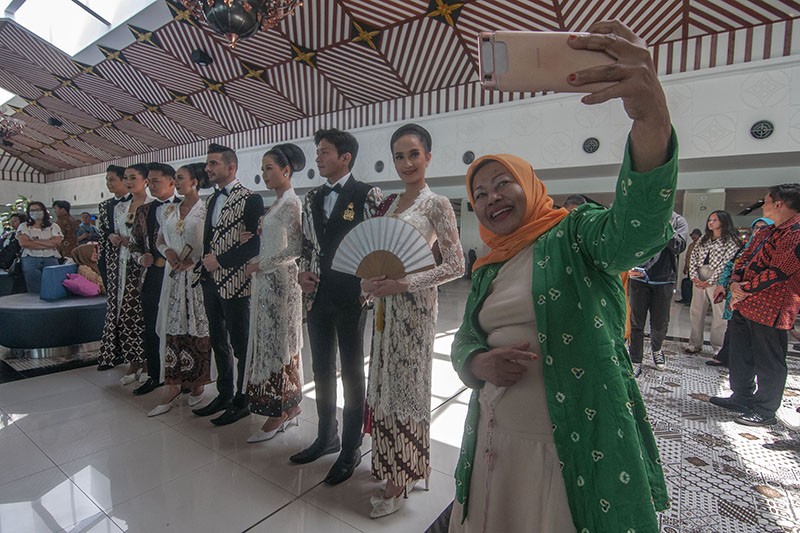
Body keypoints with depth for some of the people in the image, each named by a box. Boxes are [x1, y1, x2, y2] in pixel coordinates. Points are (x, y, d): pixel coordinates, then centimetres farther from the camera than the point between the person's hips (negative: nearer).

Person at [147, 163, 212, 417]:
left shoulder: (205, 209, -4)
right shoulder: (170, 210, 14)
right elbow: (159, 240, 20)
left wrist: (193, 260, -16)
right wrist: (168, 251, -1)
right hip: (174, 276, 6)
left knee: (197, 328, 2)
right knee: (172, 327, 5)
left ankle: (197, 382, 17)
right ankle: (173, 385, 14)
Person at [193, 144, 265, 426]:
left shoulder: (250, 199, -10)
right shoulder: (211, 199, 15)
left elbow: (256, 242, -16)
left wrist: (220, 260, -16)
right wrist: (204, 261, 6)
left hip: (235, 283, -8)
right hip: (211, 281, 8)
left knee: (240, 344, 3)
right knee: (218, 341, 17)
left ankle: (242, 400, 18)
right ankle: (224, 394, 33)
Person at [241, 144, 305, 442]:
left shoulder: (291, 203, -12)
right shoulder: (278, 203, 15)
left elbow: (294, 249, -19)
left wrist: (260, 265, -14)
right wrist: (254, 238, 2)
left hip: (280, 281, -9)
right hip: (267, 282, 9)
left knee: (277, 344, 0)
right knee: (276, 343, 13)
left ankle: (279, 412, 14)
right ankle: (290, 406, 25)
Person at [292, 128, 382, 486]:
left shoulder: (367, 195, -7)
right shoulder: (312, 198, 12)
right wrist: (302, 273, 2)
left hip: (351, 296, -6)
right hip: (317, 296, 6)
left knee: (352, 372, 7)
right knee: (322, 369, 16)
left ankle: (351, 449, 25)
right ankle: (326, 437, 37)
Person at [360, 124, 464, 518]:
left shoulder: (436, 204, -8)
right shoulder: (389, 203, 12)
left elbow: (456, 265, -13)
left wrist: (403, 283, -20)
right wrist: (369, 281, -2)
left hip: (413, 305, -6)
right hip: (385, 304, 7)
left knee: (406, 383, 4)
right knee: (385, 382, 14)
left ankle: (399, 481, 22)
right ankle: (392, 461, 35)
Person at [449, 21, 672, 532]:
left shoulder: (575, 233, -7)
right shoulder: (488, 270, 10)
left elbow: (635, 231, -29)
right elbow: (464, 340, 13)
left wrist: (651, 117, -45)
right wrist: (480, 362, -11)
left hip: (577, 445, -5)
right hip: (494, 439, 6)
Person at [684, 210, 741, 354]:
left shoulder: (731, 241, -1)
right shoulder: (703, 238, 16)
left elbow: (727, 263, -9)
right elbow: (693, 257, 10)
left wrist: (710, 281, -14)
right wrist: (694, 276, -4)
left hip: (717, 280, -5)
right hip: (699, 279, 5)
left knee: (719, 314, -2)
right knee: (696, 311, 7)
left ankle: (718, 347, 6)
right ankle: (695, 343, 16)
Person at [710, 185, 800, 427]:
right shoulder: (765, 233, 17)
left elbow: (778, 271, -22)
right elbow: (744, 259, 16)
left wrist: (744, 291, -15)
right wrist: (735, 282, -2)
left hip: (769, 310, -9)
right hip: (744, 306, 10)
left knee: (768, 362, 4)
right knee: (741, 357, 19)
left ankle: (765, 411, 18)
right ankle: (742, 398, 34)